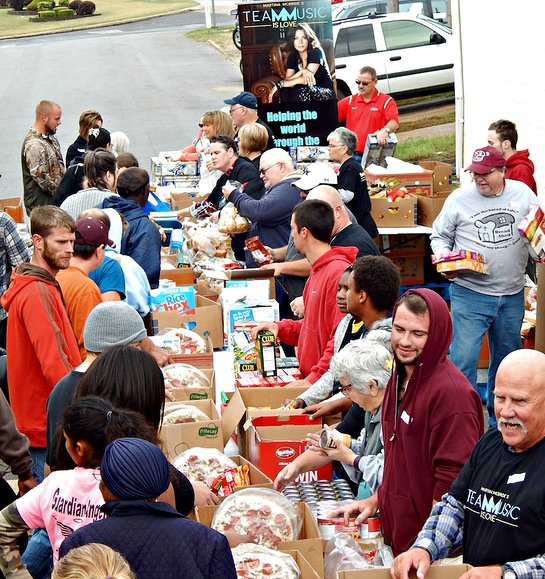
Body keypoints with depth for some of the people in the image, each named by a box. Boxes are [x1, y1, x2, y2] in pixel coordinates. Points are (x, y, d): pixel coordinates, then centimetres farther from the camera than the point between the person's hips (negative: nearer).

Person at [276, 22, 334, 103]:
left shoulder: (316, 52, -13)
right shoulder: (292, 56, 3)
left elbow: (305, 80, -20)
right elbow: (287, 80, -8)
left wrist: (281, 84, -18)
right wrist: (302, 72, -26)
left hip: (324, 92, -5)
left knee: (298, 92, -34)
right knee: (285, 92, -26)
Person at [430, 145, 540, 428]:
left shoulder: (523, 193, 2)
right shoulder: (459, 198, -3)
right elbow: (439, 236, 7)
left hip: (512, 295, 3)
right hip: (470, 294, -3)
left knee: (506, 360, 15)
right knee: (463, 359, -12)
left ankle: (498, 418, 31)